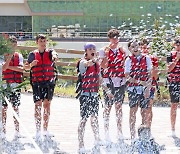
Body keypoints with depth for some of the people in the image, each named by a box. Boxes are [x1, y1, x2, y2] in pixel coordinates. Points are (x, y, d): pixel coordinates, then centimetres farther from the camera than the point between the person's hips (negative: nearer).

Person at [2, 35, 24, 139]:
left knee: (16, 108, 3)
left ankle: (17, 130, 6)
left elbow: (21, 68, -4)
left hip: (16, 85, 2)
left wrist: (9, 67, -10)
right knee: (4, 108, 0)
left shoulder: (19, 56, 9)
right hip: (5, 84, -2)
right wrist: (10, 55, -18)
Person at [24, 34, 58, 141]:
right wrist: (31, 65, -6)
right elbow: (26, 67, 16)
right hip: (37, 83, -1)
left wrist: (54, 56, -44)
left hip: (49, 83, 1)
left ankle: (45, 130, 14)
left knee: (47, 105, 5)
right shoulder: (33, 54, 8)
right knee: (38, 105, -7)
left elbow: (54, 55, -20)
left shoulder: (50, 53, 5)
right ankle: (38, 130, -6)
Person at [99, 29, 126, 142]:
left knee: (119, 106, 6)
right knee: (108, 106, -2)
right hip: (109, 81, -4)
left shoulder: (122, 50, 11)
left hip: (120, 81, 4)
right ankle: (107, 132, 3)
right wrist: (107, 53, -19)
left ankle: (120, 131, 10)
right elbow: (103, 66, -12)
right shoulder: (104, 50, -1)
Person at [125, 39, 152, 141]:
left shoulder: (146, 58, 8)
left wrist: (148, 88, -7)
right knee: (133, 111, -6)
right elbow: (127, 77, -1)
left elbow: (150, 74, 6)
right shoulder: (129, 60, 4)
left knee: (145, 111, 0)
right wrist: (139, 81, -15)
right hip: (133, 88, -1)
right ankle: (133, 137, -4)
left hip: (145, 88, 1)